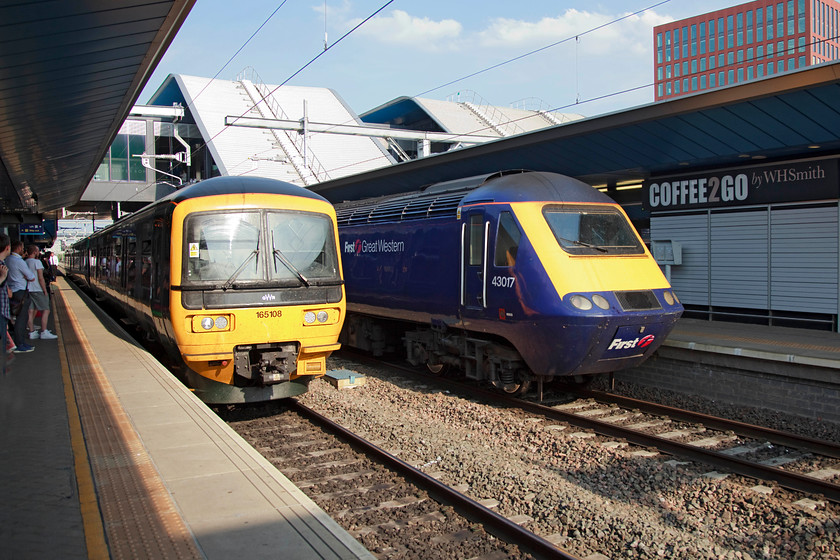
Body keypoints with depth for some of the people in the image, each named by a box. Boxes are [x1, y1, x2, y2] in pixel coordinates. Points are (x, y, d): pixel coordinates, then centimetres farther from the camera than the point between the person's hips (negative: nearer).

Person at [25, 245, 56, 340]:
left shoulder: (24, 262, 10)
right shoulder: (37, 262, -12)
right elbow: (40, 278, -16)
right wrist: (45, 291, -11)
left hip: (28, 290, 8)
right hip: (37, 290, -8)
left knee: (31, 311, 9)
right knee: (45, 310, -2)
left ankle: (32, 332, 11)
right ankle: (44, 332, -7)